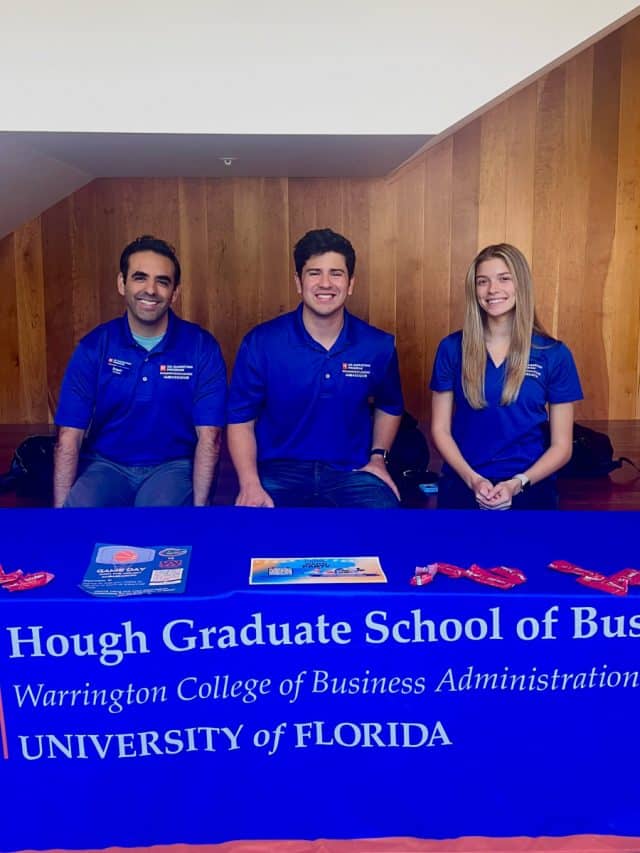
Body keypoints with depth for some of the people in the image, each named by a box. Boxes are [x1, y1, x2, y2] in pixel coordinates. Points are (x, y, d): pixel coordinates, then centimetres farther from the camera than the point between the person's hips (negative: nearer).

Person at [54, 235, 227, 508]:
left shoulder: (202, 347, -7)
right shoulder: (93, 347, -3)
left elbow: (208, 436, -10)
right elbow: (69, 437, -6)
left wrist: (199, 504, -20)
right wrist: (61, 505, -14)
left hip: (173, 465, 0)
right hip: (106, 464, 1)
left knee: (162, 504, -33)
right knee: (81, 503, -31)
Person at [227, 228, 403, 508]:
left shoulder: (379, 345, 0)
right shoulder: (261, 343, -7)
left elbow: (388, 407, 20)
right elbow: (241, 421, -2)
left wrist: (378, 457, 9)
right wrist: (250, 484, -15)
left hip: (351, 472, 2)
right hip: (279, 471, -2)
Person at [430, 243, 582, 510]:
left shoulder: (554, 355, 2)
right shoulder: (452, 348, 4)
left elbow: (561, 445, 4)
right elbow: (440, 430, 5)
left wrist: (517, 484, -9)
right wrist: (473, 479, -8)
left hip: (530, 487, 0)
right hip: (462, 484, 0)